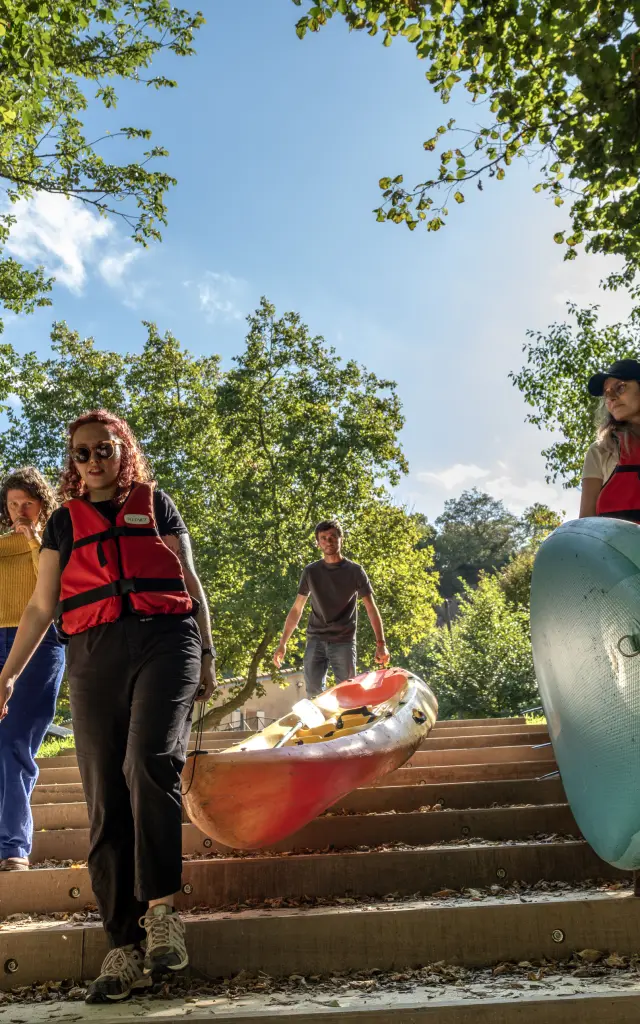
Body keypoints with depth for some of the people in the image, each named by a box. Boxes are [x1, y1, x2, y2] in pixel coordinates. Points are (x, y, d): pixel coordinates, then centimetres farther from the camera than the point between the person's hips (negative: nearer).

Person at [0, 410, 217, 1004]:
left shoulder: (154, 503, 15)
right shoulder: (65, 521, 19)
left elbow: (190, 583, 14)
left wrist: (206, 657, 7)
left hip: (163, 641, -2)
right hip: (93, 655, 2)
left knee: (149, 761, -26)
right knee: (106, 800, -2)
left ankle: (159, 907, -13)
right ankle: (124, 949, 3)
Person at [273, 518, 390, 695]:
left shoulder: (355, 571, 2)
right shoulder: (311, 572, 7)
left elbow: (371, 608, -1)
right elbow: (297, 609, 11)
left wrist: (380, 643, -11)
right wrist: (282, 644, 5)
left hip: (344, 642, -2)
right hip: (315, 640, 2)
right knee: (313, 693, -3)